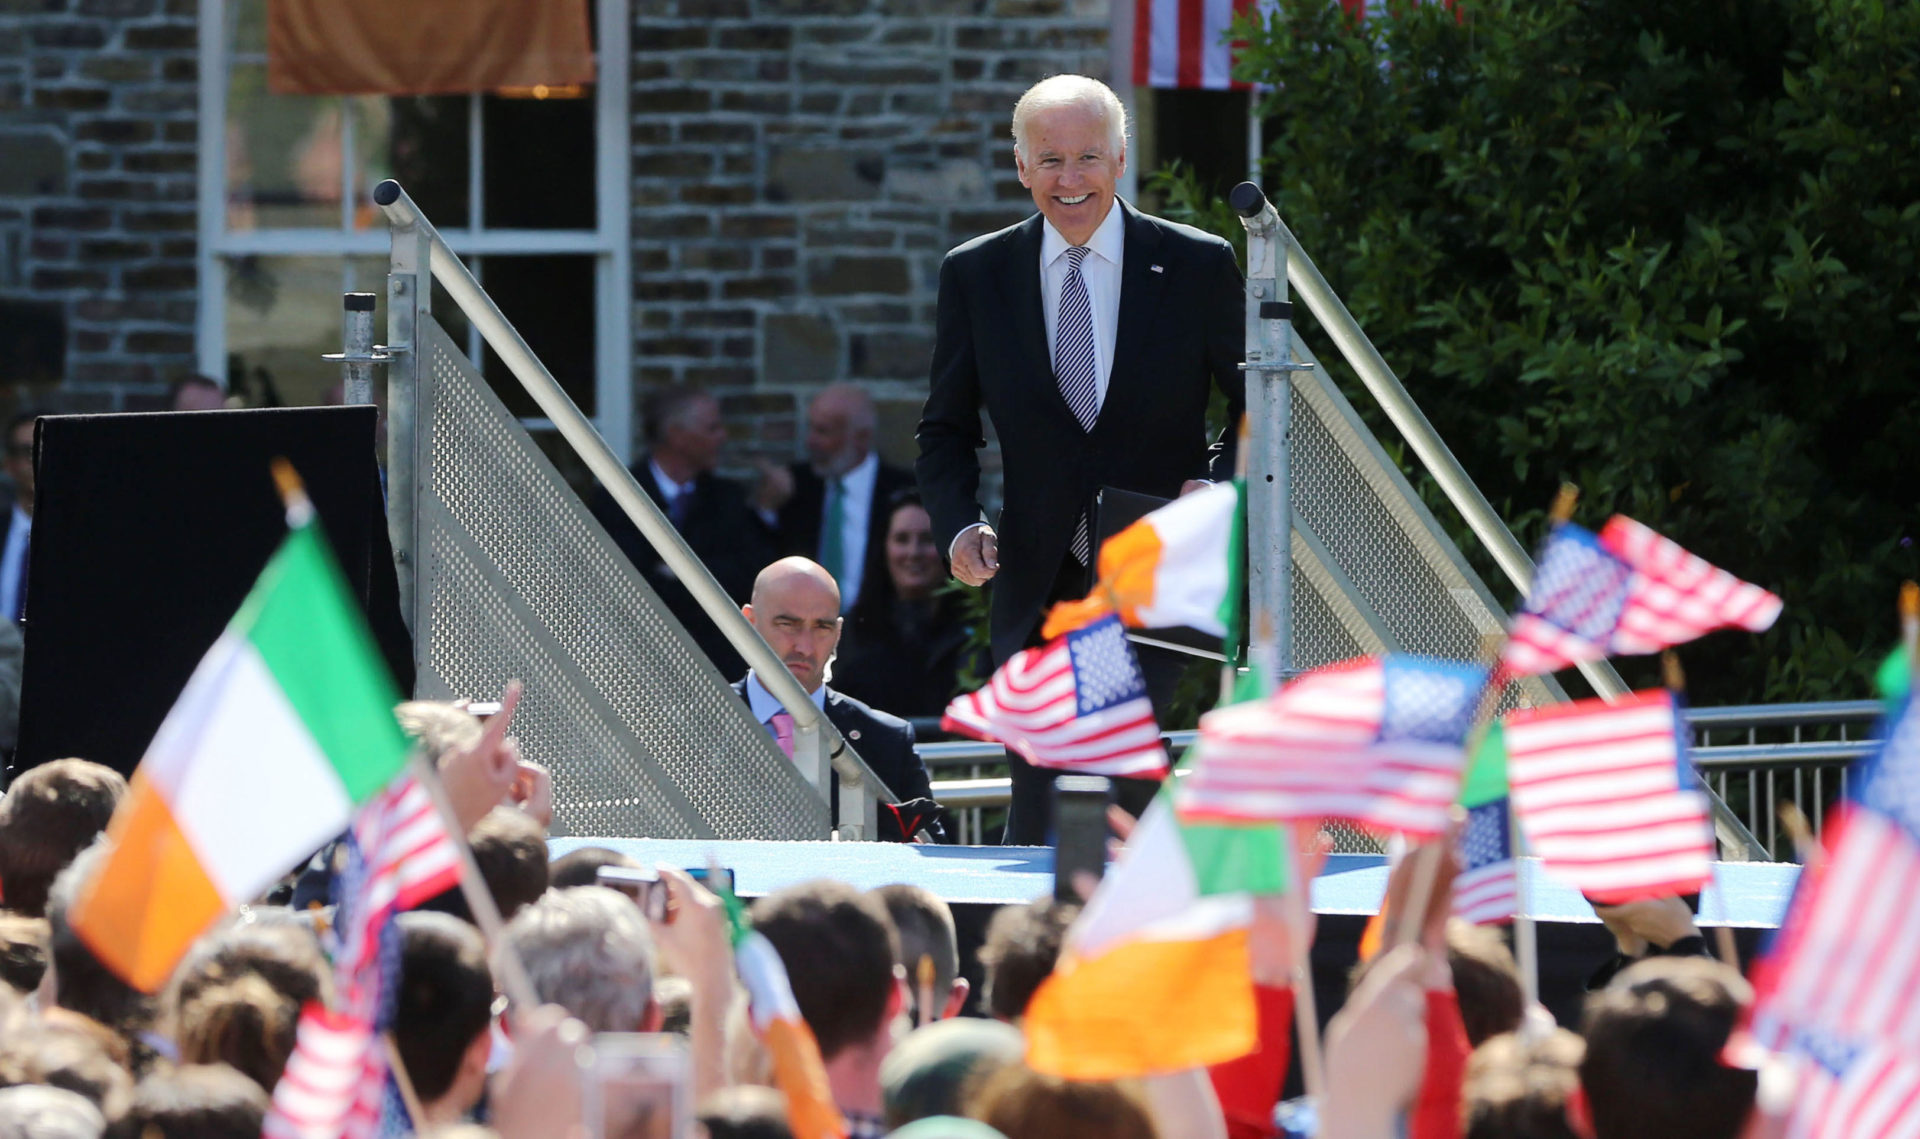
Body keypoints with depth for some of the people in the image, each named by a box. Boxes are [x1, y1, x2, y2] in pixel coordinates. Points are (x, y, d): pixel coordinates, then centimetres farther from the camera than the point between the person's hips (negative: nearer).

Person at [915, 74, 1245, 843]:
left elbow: (1256, 406, 10)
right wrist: (960, 525, -7)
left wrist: (1220, 487, -10)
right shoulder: (975, 275, 4)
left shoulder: (1198, 267, 0)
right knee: (1040, 813, 1)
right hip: (1037, 592, 2)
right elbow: (946, 429, 12)